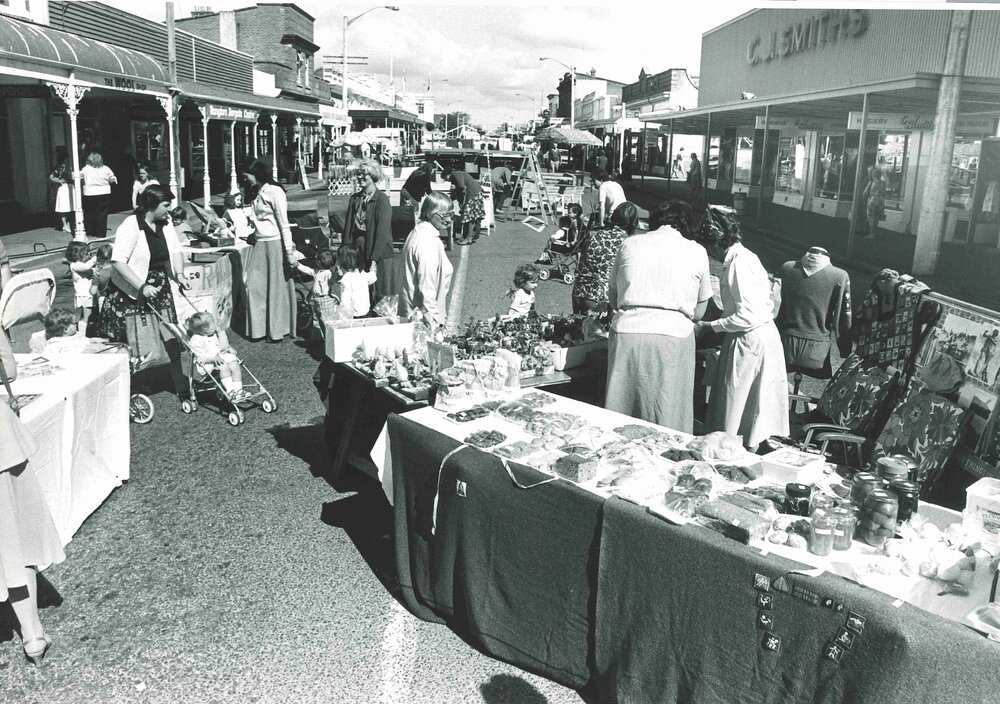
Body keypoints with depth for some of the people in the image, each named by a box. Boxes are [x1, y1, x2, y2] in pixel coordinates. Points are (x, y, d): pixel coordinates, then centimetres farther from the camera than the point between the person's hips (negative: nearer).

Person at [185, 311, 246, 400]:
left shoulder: (213, 333, 10)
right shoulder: (195, 341, -13)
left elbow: (223, 346, 16)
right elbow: (201, 356, -19)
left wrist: (221, 333, 5)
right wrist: (214, 357, -32)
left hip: (221, 355, 7)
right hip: (209, 363, -7)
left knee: (235, 365, -18)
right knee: (224, 367, -33)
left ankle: (238, 389, -18)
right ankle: (230, 391, -34)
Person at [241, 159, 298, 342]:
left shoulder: (275, 192, -11)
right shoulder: (257, 192, 12)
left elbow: (284, 225, -13)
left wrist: (289, 253, -16)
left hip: (275, 244, -8)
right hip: (260, 244, 8)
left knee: (277, 287, 2)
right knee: (255, 286, 4)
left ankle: (279, 330, 13)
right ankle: (260, 328, 14)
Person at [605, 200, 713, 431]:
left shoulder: (630, 243, 11)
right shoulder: (697, 252, 8)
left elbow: (612, 297, 18)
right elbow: (698, 312, 13)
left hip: (627, 332, 2)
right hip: (673, 334, -1)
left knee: (621, 419, 9)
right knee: (668, 416, 6)